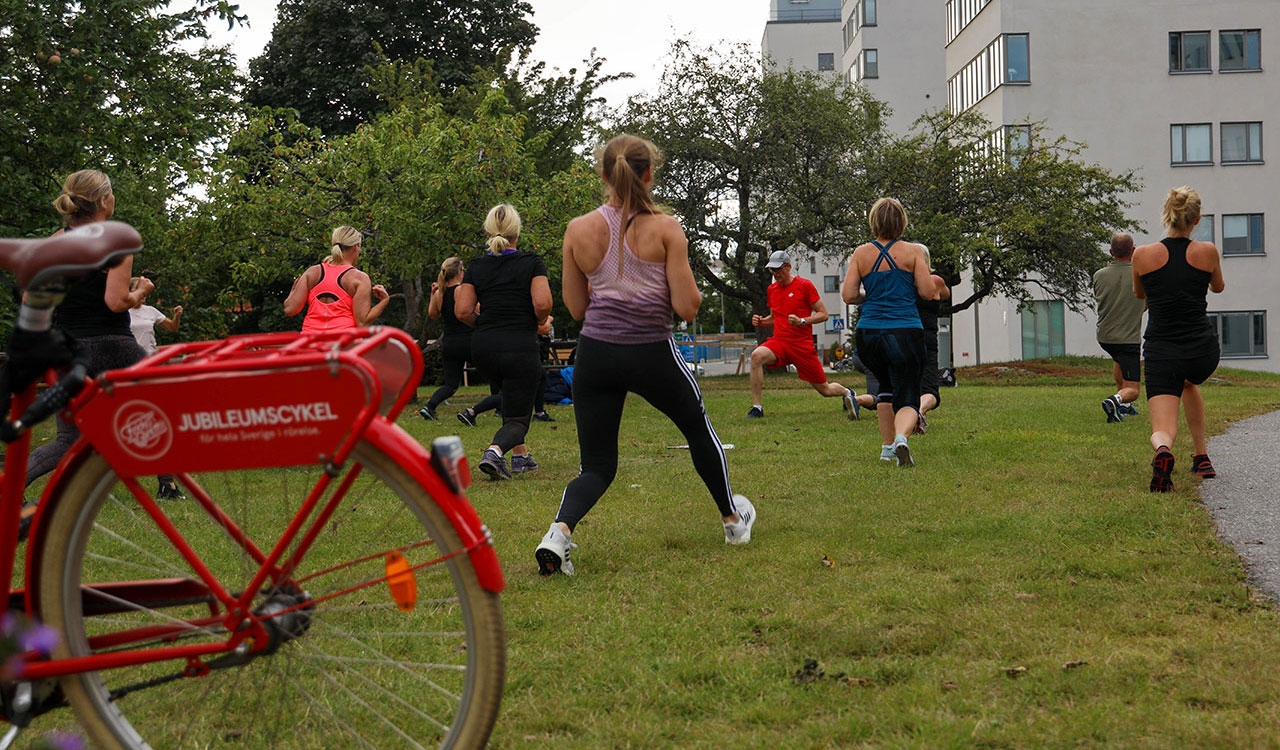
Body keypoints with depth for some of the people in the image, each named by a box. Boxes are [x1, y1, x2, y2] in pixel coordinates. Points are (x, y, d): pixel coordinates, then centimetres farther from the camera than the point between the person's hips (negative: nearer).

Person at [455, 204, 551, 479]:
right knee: (517, 419, 0)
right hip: (520, 348, -4)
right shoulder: (532, 263, -2)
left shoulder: (476, 267, 6)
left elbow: (463, 311, -2)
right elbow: (542, 304, -15)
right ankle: (494, 451, -30)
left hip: (484, 346, 4)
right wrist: (538, 322, 6)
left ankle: (521, 455, 28)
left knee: (511, 396, 32)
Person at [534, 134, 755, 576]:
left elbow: (576, 308, 5)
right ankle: (733, 519, 45)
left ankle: (560, 529, -20)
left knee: (597, 466, 11)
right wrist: (686, 282, 9)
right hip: (652, 353, -2)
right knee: (698, 428, 27)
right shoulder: (666, 229, -9)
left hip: (596, 353, 2)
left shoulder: (579, 230, -2)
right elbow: (687, 308, -11)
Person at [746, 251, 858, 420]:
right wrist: (761, 321, 5)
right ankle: (756, 407, -25)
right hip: (779, 341, 4)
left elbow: (823, 314, -4)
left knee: (825, 390, 2)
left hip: (802, 344, -4)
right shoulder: (772, 289, 12)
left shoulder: (805, 285, -4)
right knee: (757, 356, -29)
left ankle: (846, 393, 40)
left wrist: (802, 321, -19)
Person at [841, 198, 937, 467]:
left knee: (886, 386, 28)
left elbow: (848, 295, 1)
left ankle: (888, 445, 27)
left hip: (868, 333, 3)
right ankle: (901, 436, -30)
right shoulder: (912, 251, 0)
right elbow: (928, 292, -2)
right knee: (907, 396, 1)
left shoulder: (861, 253, 4)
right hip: (905, 333, -3)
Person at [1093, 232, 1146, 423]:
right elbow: (1145, 306, 9)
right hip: (1129, 339, -4)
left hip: (1104, 337, 4)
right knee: (1132, 390, 0)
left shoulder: (1100, 275, -6)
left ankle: (1124, 405, 38)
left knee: (1119, 359, 38)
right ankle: (1116, 400, -33)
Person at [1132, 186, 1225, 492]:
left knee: (1163, 431, 0)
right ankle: (1201, 457, 34)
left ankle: (1163, 451, -37)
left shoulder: (1143, 255, -5)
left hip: (1160, 352, -2)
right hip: (1203, 352, 2)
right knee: (1188, 382, 37)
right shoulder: (1207, 251, -3)